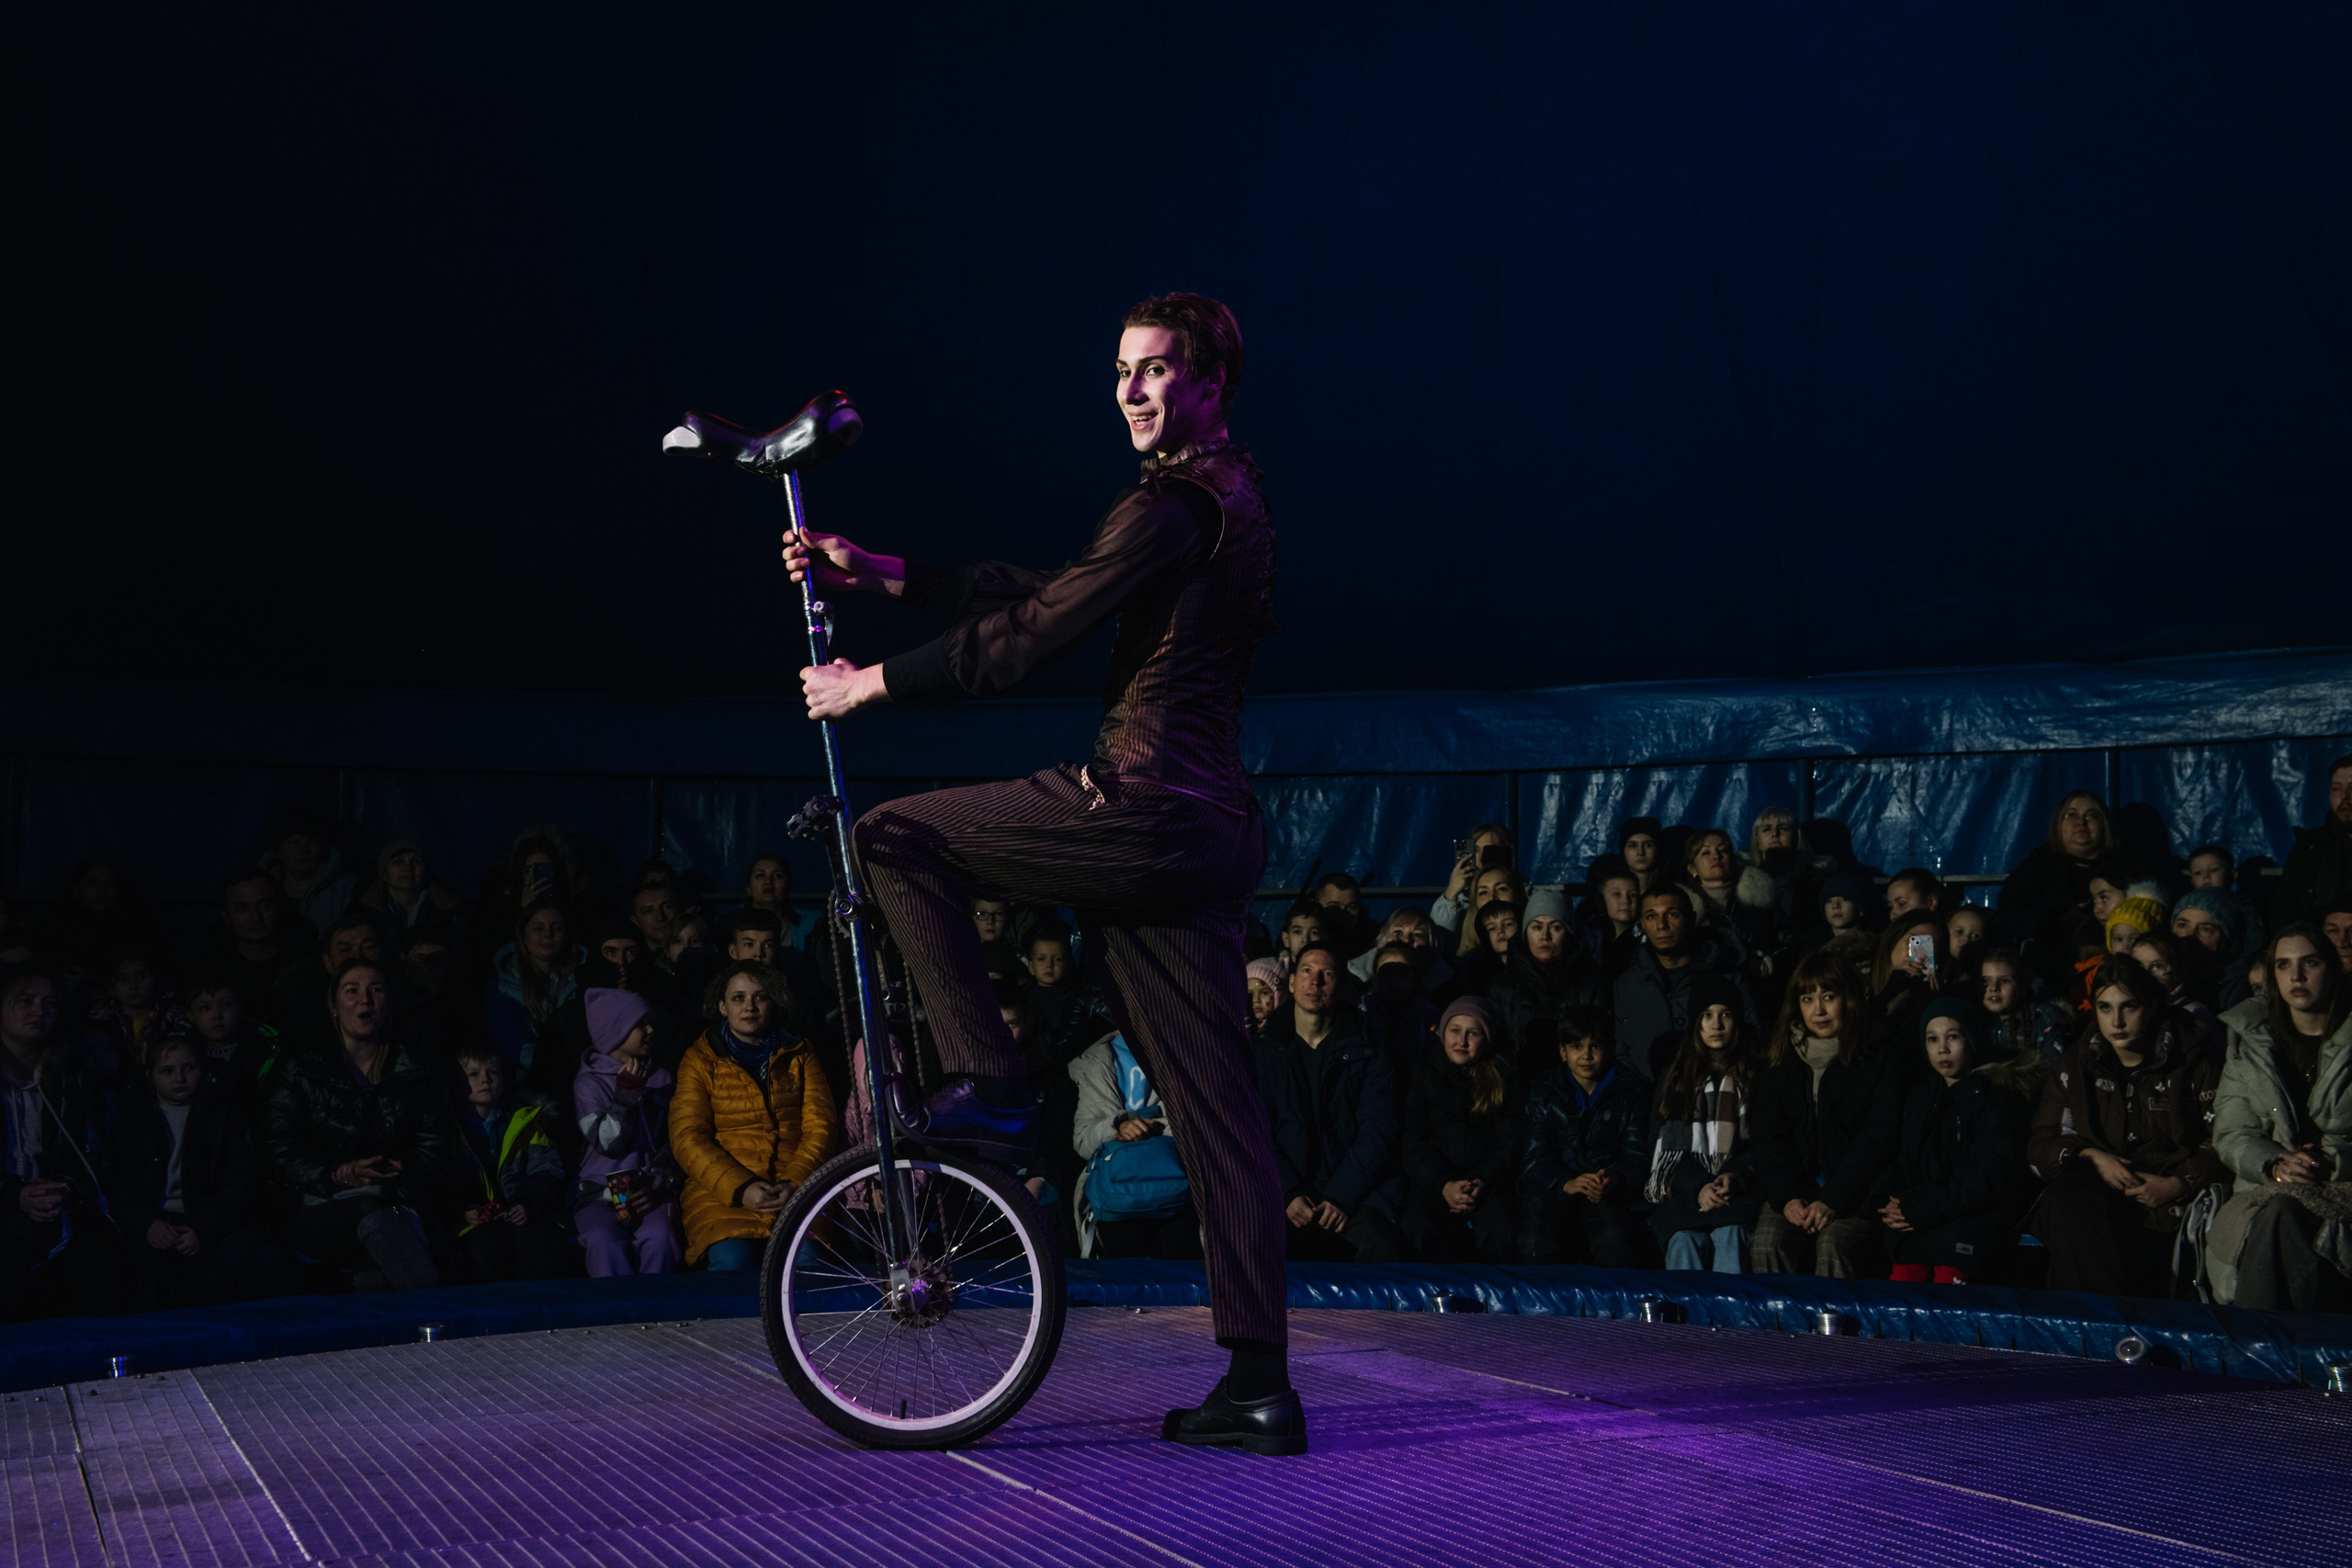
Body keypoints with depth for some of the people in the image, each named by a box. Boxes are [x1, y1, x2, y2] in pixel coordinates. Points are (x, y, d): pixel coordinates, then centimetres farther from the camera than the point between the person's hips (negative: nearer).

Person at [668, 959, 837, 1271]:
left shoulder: (798, 1054, 17)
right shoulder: (701, 1060, 10)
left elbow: (821, 1126, 8)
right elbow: (687, 1139, 0)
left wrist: (796, 1183, -11)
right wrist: (740, 1188, -14)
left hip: (795, 1190, 1)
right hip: (722, 1193, -1)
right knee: (731, 1262, -31)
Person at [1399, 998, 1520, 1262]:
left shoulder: (1503, 1079, 14)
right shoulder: (1422, 1074, 11)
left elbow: (1511, 1141, 7)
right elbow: (1413, 1142, 3)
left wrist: (1484, 1182, -11)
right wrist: (1444, 1185, -12)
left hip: (1488, 1185, 1)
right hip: (1430, 1182, 0)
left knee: (1501, 1233, -31)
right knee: (1425, 1232, -32)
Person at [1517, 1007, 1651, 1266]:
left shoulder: (1631, 1091, 9)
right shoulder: (1542, 1093, 9)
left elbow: (1637, 1154, 0)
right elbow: (1534, 1159, -1)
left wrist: (1615, 1179, -24)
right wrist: (1566, 1183, -23)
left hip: (1610, 1194, -1)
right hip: (1552, 1192, 1)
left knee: (1616, 1243, -32)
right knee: (1535, 1245, -28)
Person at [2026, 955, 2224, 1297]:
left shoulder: (2195, 1063, 7)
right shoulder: (2076, 1065, 16)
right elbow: (2040, 1145, 12)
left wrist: (2177, 1185, -15)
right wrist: (2092, 1157, -7)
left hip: (2169, 1203, -3)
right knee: (2069, 1194, -35)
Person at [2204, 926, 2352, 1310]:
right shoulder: (2248, 1047, 19)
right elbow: (2230, 1136, 11)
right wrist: (2276, 1165, -10)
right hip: (2266, 1190, 2)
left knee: (2281, 1217, -37)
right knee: (2277, 1218, -37)